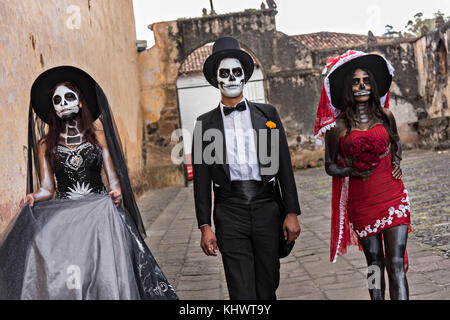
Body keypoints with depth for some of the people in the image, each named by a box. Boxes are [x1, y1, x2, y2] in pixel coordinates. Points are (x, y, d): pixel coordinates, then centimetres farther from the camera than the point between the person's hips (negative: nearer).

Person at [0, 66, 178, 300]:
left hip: (99, 213, 0)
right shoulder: (45, 144, 11)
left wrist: (116, 192, -19)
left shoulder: (98, 136, 9)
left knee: (106, 276, -20)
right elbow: (47, 188, 6)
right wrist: (33, 197, -16)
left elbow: (113, 177, 4)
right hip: (62, 218, 1)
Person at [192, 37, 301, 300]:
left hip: (268, 208, 1)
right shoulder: (206, 123, 8)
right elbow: (202, 179, 6)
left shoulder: (267, 114, 10)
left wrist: (292, 213, -1)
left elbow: (284, 166, 6)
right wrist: (205, 226, 0)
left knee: (268, 289, 9)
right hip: (230, 214, -1)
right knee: (242, 293, -4)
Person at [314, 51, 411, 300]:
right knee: (375, 263, 9)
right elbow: (330, 165, 5)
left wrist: (397, 162, 7)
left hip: (393, 197, 1)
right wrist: (351, 171, -13)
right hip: (361, 202, -1)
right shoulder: (338, 125, -4)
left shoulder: (385, 116, 4)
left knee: (396, 263, -7)